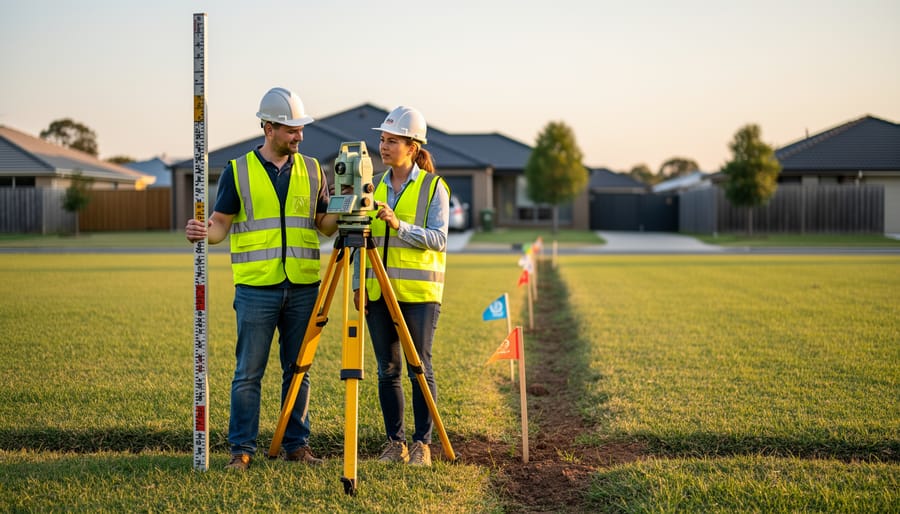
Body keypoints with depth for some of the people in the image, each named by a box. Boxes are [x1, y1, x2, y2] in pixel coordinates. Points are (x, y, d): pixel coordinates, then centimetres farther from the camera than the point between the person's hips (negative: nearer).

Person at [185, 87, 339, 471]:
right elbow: (220, 225, 2)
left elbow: (325, 226, 12)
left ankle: (296, 443, 17)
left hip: (303, 287, 3)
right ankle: (242, 448, 8)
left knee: (298, 371, 8)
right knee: (248, 373, 0)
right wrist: (202, 233, -19)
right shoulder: (238, 171, 3)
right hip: (256, 288, -2)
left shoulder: (312, 170, 10)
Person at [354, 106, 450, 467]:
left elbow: (438, 238, -10)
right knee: (387, 370, 7)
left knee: (419, 369, -1)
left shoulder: (433, 187, -2)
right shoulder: (376, 187, 12)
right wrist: (359, 284, 6)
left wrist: (399, 225, -22)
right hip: (378, 291, 5)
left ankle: (422, 444, 7)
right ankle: (395, 442, 16)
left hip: (419, 291, -5)